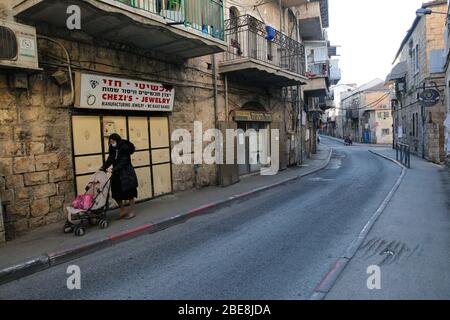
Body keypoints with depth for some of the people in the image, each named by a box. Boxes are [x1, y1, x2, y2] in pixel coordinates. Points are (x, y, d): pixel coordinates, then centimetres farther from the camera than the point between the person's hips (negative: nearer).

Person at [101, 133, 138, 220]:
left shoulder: (124, 148, -15)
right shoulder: (113, 149, 6)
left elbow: (124, 161, -21)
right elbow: (110, 159, 7)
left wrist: (115, 169, -30)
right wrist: (104, 167, -7)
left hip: (126, 173, -7)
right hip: (117, 174, 7)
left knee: (129, 193, 4)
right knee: (116, 193, 8)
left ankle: (131, 212, 17)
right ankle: (122, 210, 26)